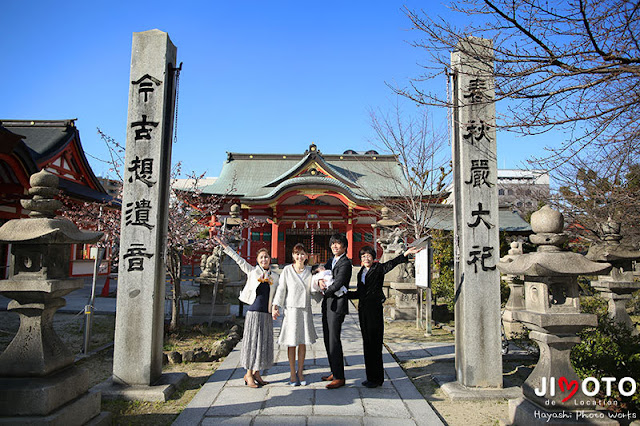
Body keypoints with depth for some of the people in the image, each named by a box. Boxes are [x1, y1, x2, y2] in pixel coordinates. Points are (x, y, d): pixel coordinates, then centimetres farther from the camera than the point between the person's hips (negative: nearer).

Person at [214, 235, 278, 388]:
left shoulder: (275, 277, 10)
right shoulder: (252, 271, 4)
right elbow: (238, 259, 3)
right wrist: (224, 245, 0)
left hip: (267, 314, 3)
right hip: (254, 312, -3)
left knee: (264, 342, 7)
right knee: (252, 341, -1)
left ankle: (256, 373, 20)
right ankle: (248, 374, 10)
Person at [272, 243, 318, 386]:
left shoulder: (310, 271, 7)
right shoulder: (287, 270, -1)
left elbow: (313, 290, 12)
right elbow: (281, 289, 0)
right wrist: (275, 306, -6)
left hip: (305, 310, 3)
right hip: (291, 309, -2)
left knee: (303, 342, 7)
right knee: (291, 343, 3)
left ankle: (300, 372, 21)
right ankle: (292, 374, 15)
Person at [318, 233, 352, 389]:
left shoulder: (346, 263, -12)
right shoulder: (331, 261, 16)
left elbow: (338, 284, -20)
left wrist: (325, 292, -6)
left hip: (337, 304, -9)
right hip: (327, 304, 9)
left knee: (334, 340, -8)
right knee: (328, 340, 14)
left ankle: (339, 377, 0)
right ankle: (334, 372, 26)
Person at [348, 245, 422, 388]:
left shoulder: (378, 269, -3)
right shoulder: (361, 273, 17)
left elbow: (391, 263, -21)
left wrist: (405, 254, -37)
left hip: (374, 309, -7)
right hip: (363, 309, 7)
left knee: (374, 342, -4)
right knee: (367, 342, 11)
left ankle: (377, 378, 6)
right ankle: (371, 376, 20)